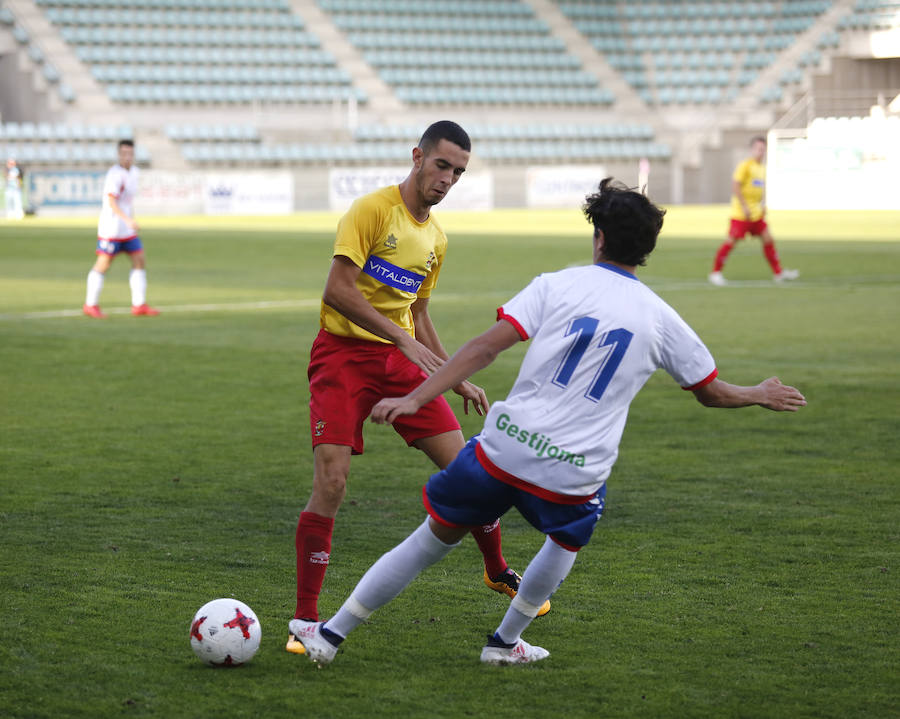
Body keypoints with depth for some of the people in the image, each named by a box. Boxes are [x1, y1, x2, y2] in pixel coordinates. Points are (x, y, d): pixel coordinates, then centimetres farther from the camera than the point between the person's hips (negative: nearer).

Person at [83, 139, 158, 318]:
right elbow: (111, 202, -27)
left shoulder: (133, 171, 11)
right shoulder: (115, 174, -17)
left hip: (127, 229, 8)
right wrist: (128, 220, -37)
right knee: (103, 264, -3)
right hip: (111, 228, -8)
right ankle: (91, 305, 7)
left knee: (140, 261, 3)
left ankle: (139, 305, 7)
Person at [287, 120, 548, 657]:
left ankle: (498, 572, 27)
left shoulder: (436, 238, 13)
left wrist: (457, 377, 19)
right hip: (344, 353, -6)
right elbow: (338, 290, -19)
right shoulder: (373, 210, -10)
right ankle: (305, 620, -6)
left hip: (401, 358, 6)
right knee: (332, 483, -16)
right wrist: (404, 340, -24)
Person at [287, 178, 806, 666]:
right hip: (573, 477, 0)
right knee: (570, 537, 34)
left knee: (434, 537, 13)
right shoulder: (661, 318, 6)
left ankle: (332, 633, 16)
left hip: (505, 450, 0)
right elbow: (711, 391, 20)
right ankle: (505, 641, 34)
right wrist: (761, 396, 39)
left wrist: (416, 398, -10)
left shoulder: (558, 285, 1)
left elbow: (487, 347, -9)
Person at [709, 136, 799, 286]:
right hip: (741, 213, -8)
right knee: (731, 241, -7)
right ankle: (715, 272, 1)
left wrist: (762, 205, 15)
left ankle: (778, 273, 10)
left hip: (756, 213, 8)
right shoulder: (745, 165, -11)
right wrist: (744, 207, -19)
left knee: (768, 239, 4)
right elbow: (735, 186, -17)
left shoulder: (762, 168, 15)